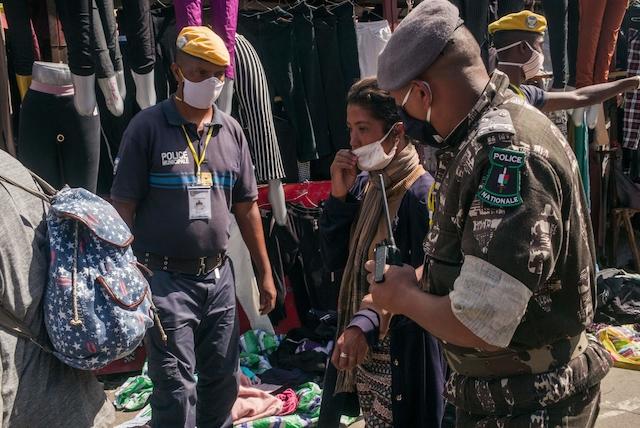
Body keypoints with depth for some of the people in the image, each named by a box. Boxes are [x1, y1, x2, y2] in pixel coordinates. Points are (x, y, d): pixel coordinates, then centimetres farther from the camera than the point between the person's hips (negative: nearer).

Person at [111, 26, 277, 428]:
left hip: (219, 276, 5)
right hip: (165, 279, -4)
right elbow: (123, 207, -8)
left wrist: (265, 273, 11)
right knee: (176, 392, 0)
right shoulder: (147, 126, -7)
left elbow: (246, 207, 11)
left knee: (223, 380, 15)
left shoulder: (231, 131, 6)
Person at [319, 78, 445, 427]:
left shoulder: (422, 192, -17)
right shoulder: (364, 184, 5)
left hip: (403, 351, -7)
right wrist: (340, 196, -7)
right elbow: (334, 260, 4)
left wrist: (367, 323, -31)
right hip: (363, 348, 7)